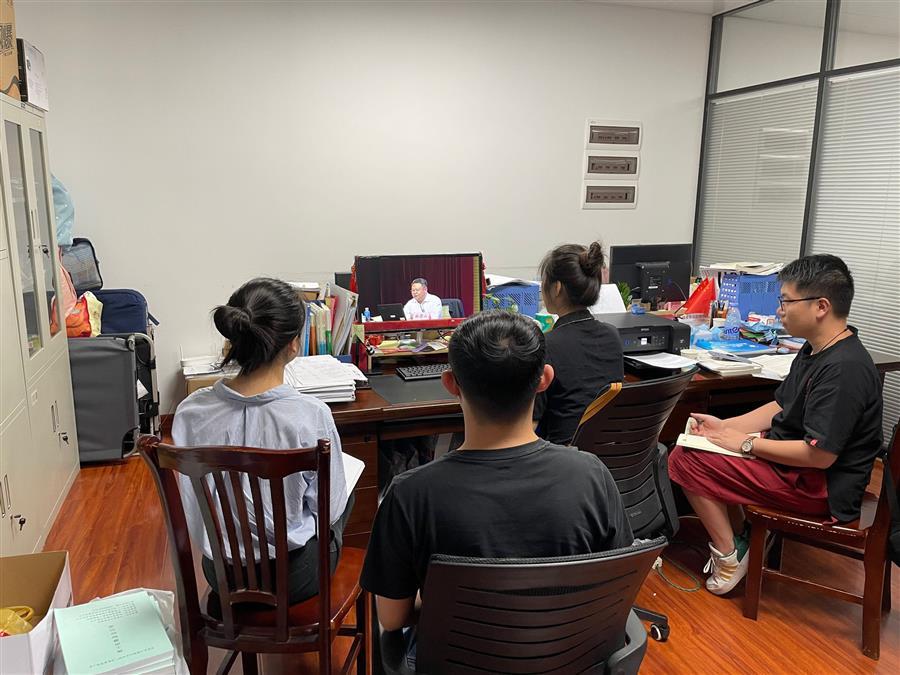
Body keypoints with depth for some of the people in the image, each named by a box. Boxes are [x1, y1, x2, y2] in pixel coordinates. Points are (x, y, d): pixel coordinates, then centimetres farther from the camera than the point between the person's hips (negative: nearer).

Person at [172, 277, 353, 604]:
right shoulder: (310, 415, -27)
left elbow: (194, 510, -2)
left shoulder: (190, 412, -16)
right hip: (292, 576, -4)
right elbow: (328, 509, -14)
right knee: (345, 493, 27)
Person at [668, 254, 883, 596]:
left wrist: (747, 443, -17)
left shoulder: (843, 369, -27)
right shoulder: (816, 351, 5)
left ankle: (729, 556, 2)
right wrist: (725, 426, 1)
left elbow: (819, 454, -28)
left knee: (685, 459, -14)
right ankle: (739, 539, 15)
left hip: (820, 487, -10)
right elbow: (780, 407, 13)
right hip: (794, 463, 10)